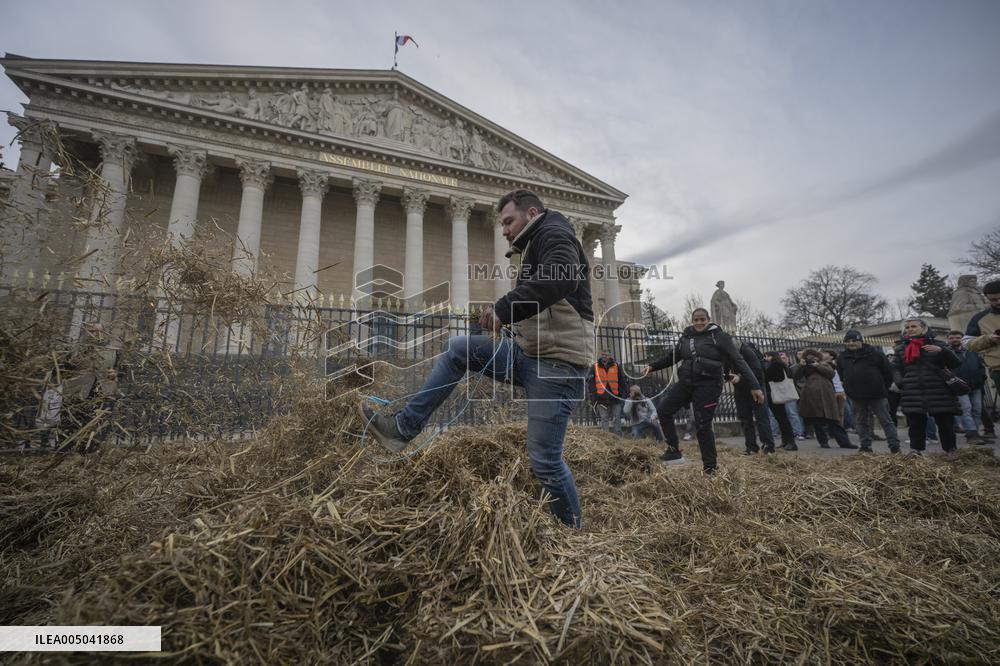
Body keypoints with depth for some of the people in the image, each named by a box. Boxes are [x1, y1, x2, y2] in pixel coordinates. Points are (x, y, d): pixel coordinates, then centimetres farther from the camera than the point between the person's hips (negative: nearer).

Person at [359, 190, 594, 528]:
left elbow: (562, 277, -30)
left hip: (557, 363, -10)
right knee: (459, 349, 5)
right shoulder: (535, 247, 25)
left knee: (544, 459, -6)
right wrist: (504, 313, 4)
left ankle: (573, 530, 18)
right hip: (528, 352, 10)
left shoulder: (554, 234, -6)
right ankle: (403, 427, 8)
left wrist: (505, 307, -26)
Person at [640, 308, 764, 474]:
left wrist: (754, 386, -10)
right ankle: (674, 451, 11)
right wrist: (652, 366, 11)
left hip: (707, 386, -6)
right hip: (685, 383, 6)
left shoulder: (719, 336, -2)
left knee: (703, 426, -4)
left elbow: (737, 361, -5)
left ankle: (710, 468, 11)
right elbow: (671, 357, 22)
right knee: (663, 409, 0)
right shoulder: (686, 337, 12)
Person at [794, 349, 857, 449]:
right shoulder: (805, 368, 20)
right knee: (816, 421, 0)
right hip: (811, 395, 0)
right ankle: (823, 441, 10)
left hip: (825, 395, 0)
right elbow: (797, 377, 5)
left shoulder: (824, 364, 21)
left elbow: (831, 373, 2)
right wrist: (801, 365, -6)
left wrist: (818, 366, -3)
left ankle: (844, 442, 2)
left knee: (832, 419, -4)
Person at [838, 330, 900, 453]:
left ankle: (894, 447, 7)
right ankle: (865, 447, 16)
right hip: (856, 397, 4)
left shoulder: (875, 354, -5)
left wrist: (884, 389, 2)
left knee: (886, 420, 1)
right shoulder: (842, 358, 6)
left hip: (877, 395, -4)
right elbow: (842, 376, 18)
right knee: (862, 422, 10)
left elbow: (888, 372, 0)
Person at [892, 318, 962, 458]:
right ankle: (916, 449, 9)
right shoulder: (900, 348, 10)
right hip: (913, 393, 1)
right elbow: (896, 369, 14)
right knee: (915, 423, 2)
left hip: (939, 391, 0)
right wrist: (900, 382, -3)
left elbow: (956, 364, 1)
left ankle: (950, 449, 21)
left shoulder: (936, 344, 6)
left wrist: (941, 350, -15)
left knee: (945, 422, 6)